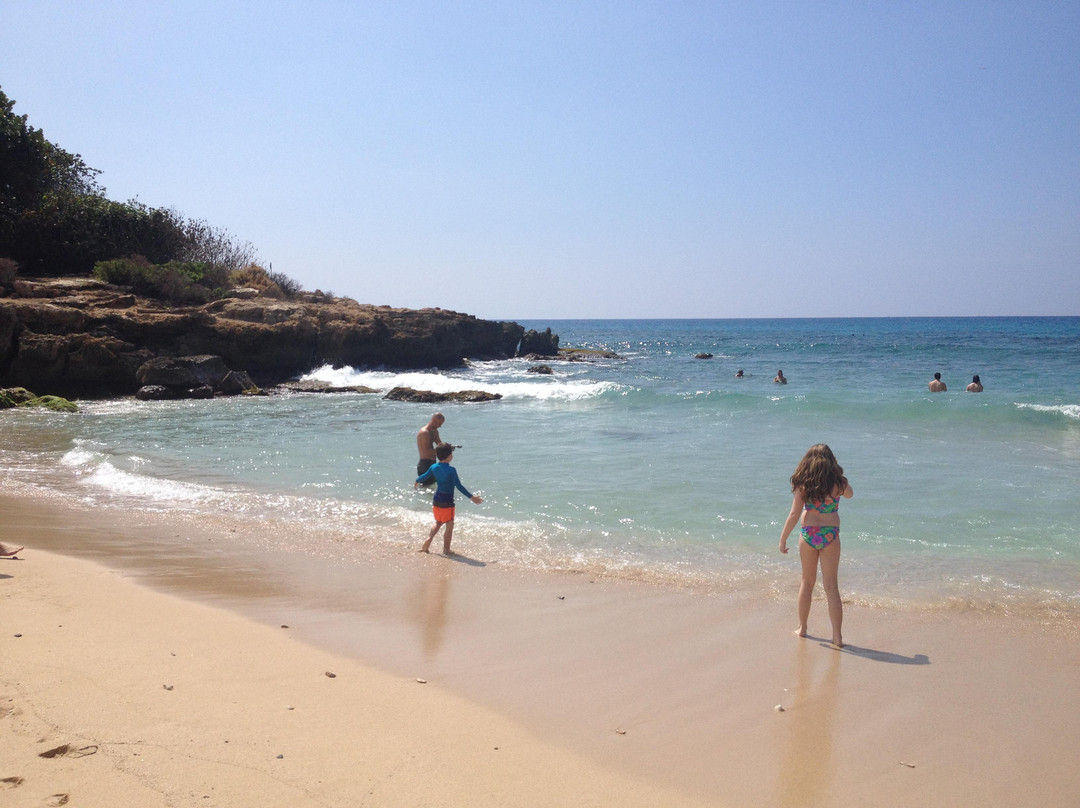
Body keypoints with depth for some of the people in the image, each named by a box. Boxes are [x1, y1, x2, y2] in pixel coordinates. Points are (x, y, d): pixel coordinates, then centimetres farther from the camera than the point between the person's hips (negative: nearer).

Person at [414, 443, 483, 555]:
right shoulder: (451, 470, -20)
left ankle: (427, 542, 15)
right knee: (449, 525, 7)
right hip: (447, 501, -7)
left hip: (436, 499, 7)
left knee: (438, 523, 24)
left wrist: (417, 482, 36)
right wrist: (471, 497, -16)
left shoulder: (434, 467, -1)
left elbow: (424, 477, 14)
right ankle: (446, 550, 11)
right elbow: (459, 486, -20)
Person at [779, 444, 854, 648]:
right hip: (830, 535, 0)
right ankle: (837, 636, 3)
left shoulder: (803, 485, -8)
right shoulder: (838, 483, -5)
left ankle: (802, 628, 27)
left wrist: (783, 539, 0)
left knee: (807, 582, 16)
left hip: (808, 534, 0)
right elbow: (849, 494, 18)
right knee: (831, 585, 4)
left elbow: (794, 515, -8)